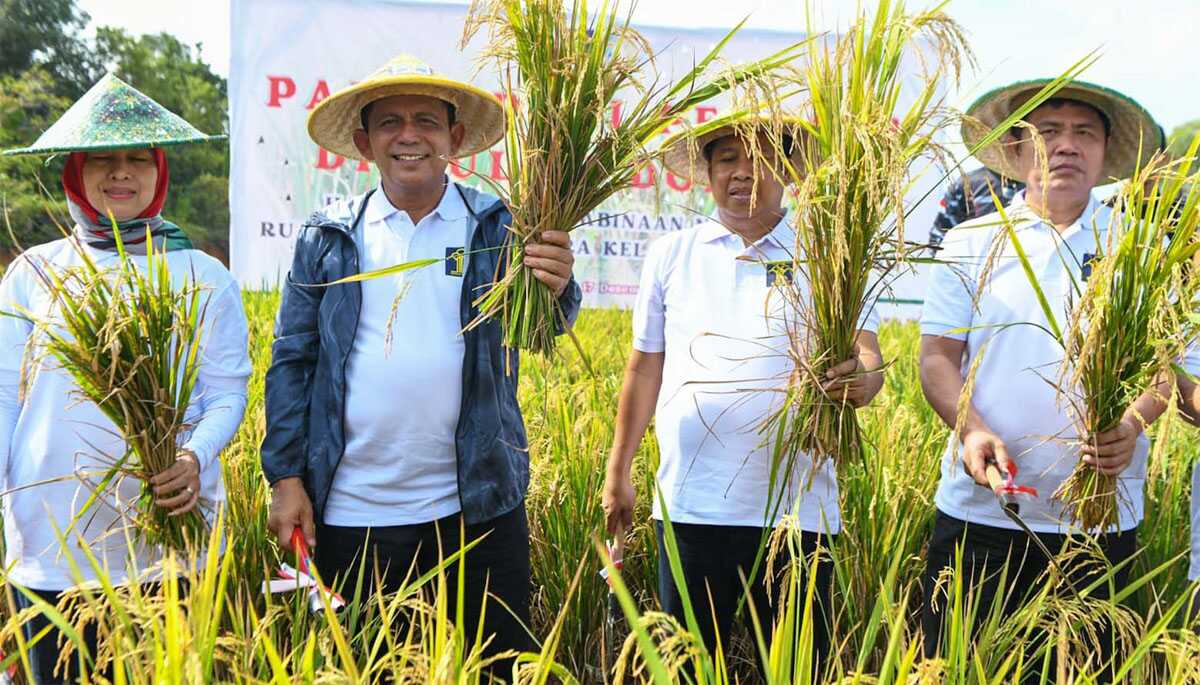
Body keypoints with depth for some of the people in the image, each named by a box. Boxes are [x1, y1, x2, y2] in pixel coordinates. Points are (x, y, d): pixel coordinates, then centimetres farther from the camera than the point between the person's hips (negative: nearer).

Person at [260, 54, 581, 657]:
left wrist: (554, 287, -37)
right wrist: (287, 477, 0)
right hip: (349, 512, 1)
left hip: (478, 506, -1)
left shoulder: (497, 228, 1)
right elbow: (292, 362, 6)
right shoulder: (328, 237, 4)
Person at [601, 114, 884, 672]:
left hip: (797, 508, -1)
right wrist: (618, 470, 13)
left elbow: (867, 356, -6)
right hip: (689, 504, 2)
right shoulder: (670, 256, 9)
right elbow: (646, 367, 13)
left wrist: (861, 380, -30)